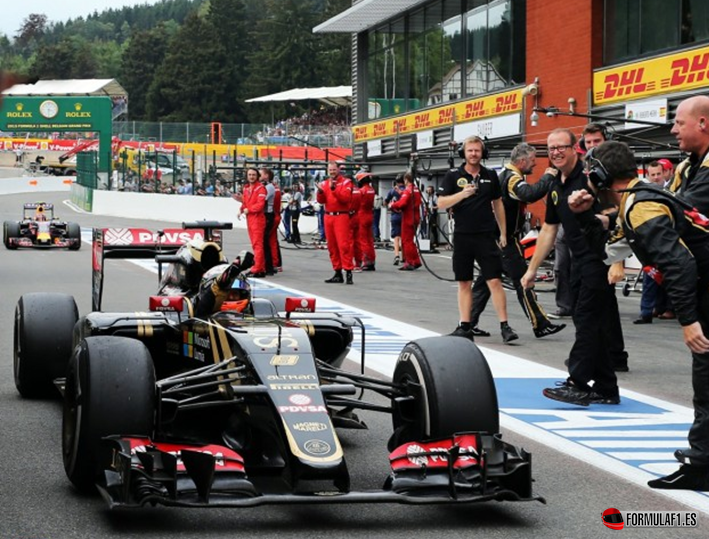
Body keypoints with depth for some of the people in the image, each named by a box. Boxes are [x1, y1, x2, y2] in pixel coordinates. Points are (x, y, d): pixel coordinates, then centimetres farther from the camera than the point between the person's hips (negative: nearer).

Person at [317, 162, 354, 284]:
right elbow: (321, 201, 6)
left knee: (343, 244, -13)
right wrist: (320, 191, -14)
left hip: (341, 216, -6)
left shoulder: (346, 182, -2)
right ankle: (338, 273, 14)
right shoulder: (324, 183, 13)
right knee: (332, 246, 7)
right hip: (328, 217, 6)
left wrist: (333, 189, -24)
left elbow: (345, 198, -15)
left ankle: (348, 272, -14)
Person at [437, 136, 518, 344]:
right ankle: (465, 327, 15)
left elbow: (497, 204, 15)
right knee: (464, 283, 7)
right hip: (462, 235, 0)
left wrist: (503, 233, 12)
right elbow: (441, 203, -4)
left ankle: (504, 326, -6)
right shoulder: (453, 176, 2)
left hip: (486, 236, 0)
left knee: (495, 281, -7)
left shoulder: (490, 176, 7)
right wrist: (462, 193, -21)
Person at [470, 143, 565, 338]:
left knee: (486, 281, 11)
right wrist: (548, 178, -27)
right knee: (522, 281, -6)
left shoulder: (505, 175, 16)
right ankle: (540, 325, -3)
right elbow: (530, 194, -35)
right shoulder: (512, 178, -18)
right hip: (507, 241, -10)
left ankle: (469, 322, 12)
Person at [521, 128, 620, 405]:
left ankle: (577, 384, -8)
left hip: (601, 258, -9)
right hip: (581, 263, 9)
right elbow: (548, 230, 23)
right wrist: (532, 269, 24)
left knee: (587, 321, -9)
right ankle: (606, 390, 15)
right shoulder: (556, 187, 15)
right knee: (593, 325, 10)